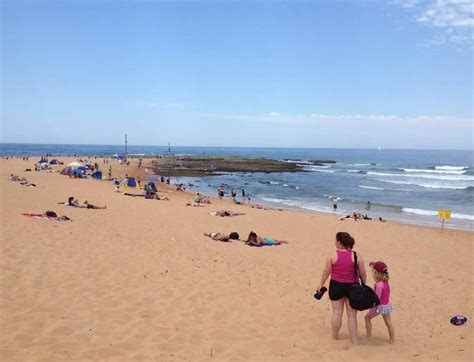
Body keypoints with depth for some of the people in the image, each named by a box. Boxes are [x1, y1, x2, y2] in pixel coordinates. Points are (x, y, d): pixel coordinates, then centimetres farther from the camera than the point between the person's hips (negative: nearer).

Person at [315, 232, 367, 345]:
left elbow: (326, 272, -5)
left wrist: (321, 284, 9)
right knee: (352, 314, 10)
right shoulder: (357, 256, -9)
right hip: (352, 287, 0)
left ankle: (335, 337, 29)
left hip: (336, 286, 0)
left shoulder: (332, 255, -11)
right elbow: (363, 274, -4)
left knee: (337, 313, 14)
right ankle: (355, 341, 13)